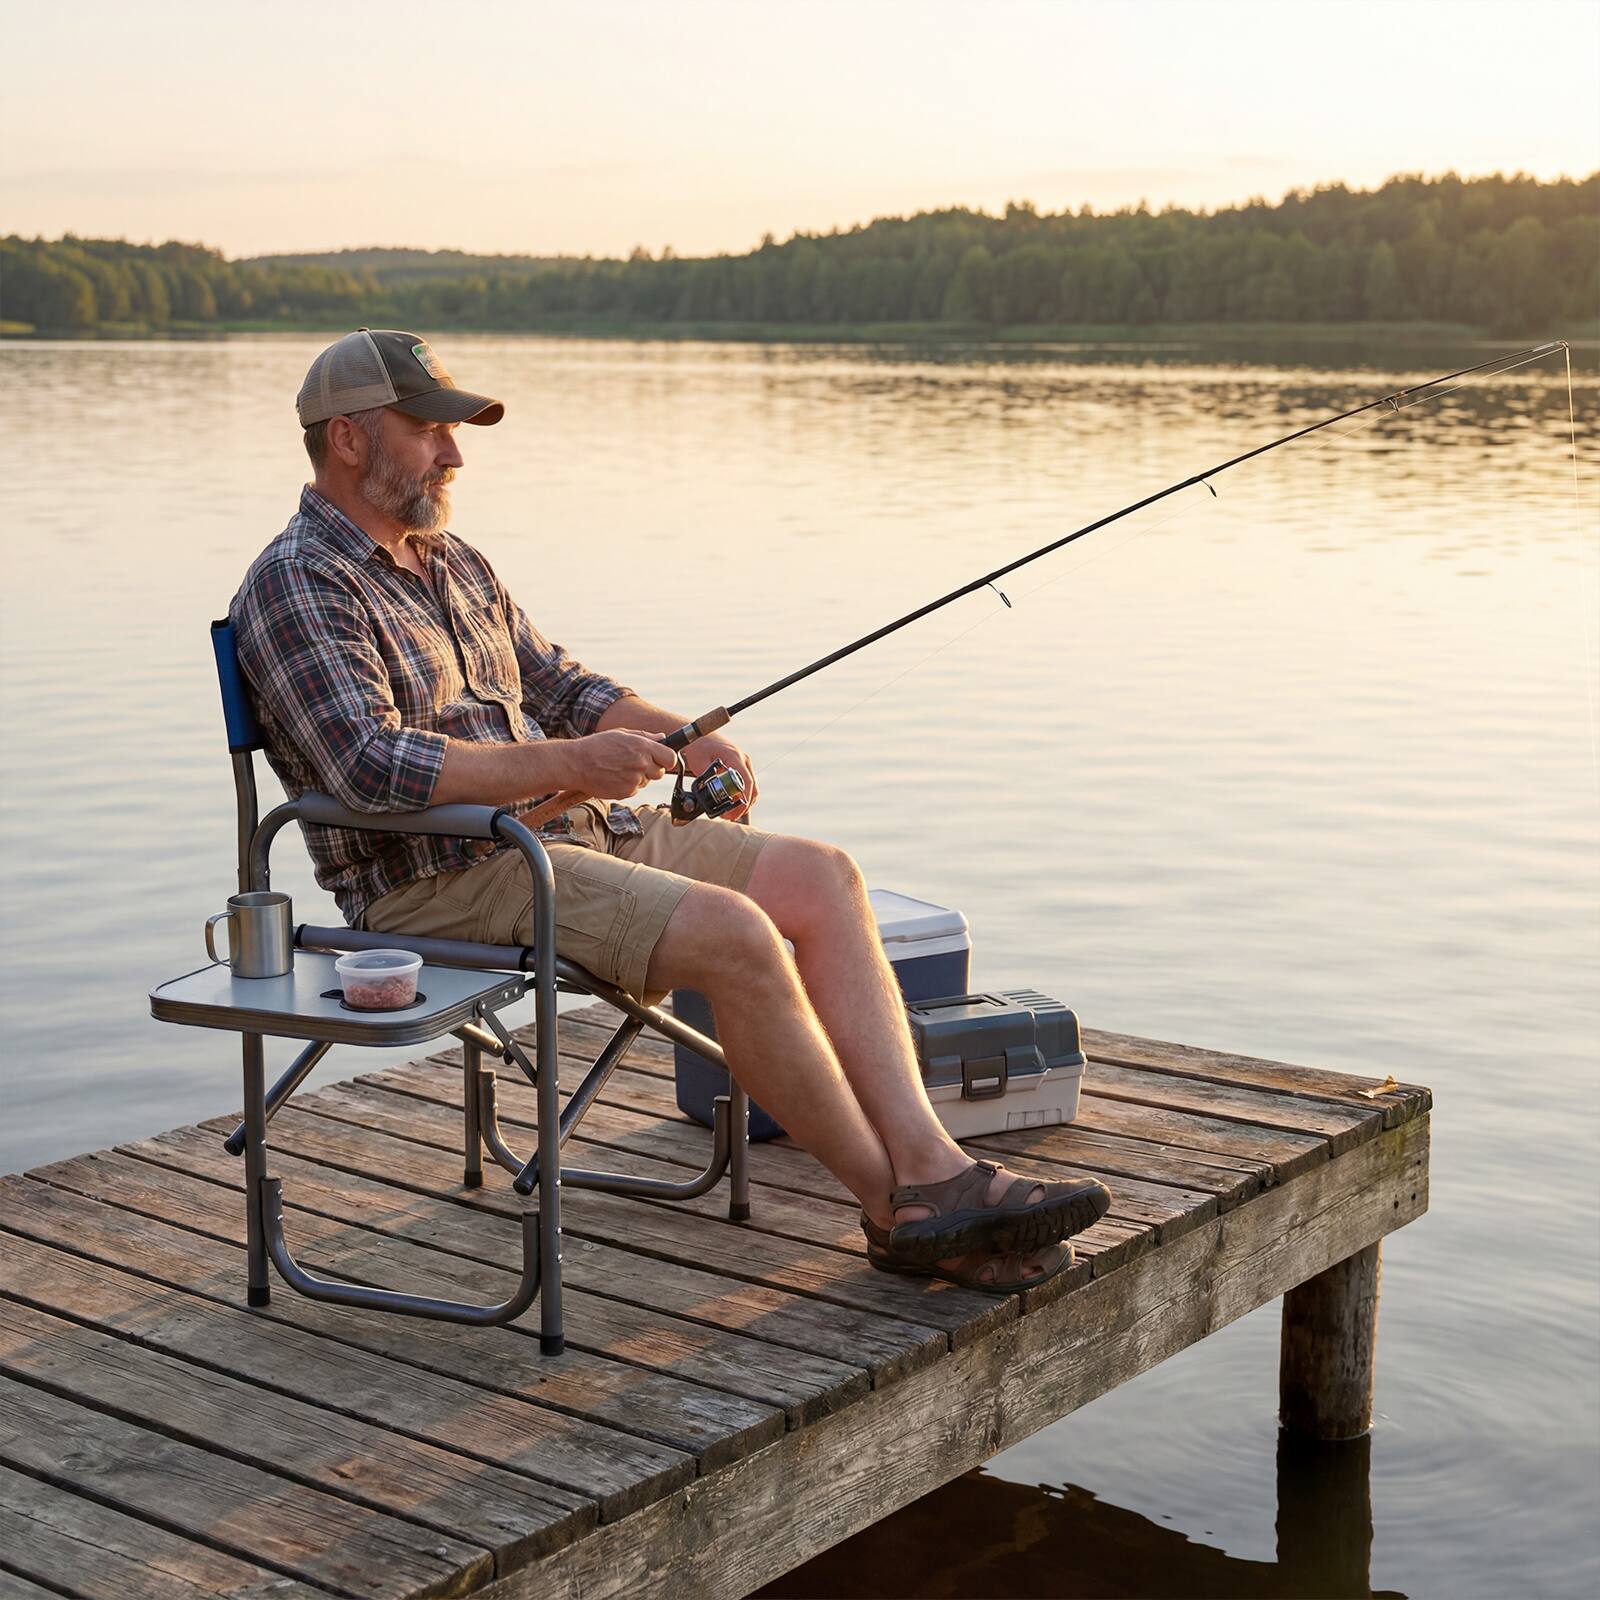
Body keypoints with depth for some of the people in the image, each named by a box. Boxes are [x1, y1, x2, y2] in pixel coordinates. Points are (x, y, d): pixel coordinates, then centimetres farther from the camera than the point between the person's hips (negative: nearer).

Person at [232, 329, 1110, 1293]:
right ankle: (897, 1212, -14)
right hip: (440, 883, -9)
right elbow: (372, 765, -23)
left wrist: (683, 736, 7)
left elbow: (560, 688, 25)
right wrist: (567, 764, -23)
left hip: (562, 832, 9)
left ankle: (931, 1168, -17)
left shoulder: (453, 562, 20)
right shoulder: (297, 587, -9)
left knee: (822, 879, -8)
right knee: (733, 933, -27)